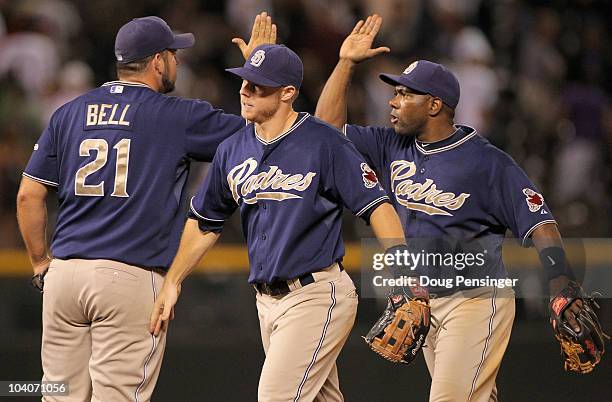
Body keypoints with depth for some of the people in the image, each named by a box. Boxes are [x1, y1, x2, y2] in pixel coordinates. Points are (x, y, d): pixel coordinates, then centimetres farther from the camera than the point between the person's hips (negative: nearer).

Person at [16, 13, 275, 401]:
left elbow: (29, 195, 9)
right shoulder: (178, 116, -1)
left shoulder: (69, 114, 11)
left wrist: (41, 262, 19)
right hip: (131, 278, -5)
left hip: (65, 274, 5)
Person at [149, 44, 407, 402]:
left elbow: (378, 207, -13)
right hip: (267, 301, 7)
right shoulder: (234, 150, 9)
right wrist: (172, 283, 15)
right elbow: (205, 224, 21)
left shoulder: (324, 143, -10)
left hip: (316, 295, -7)